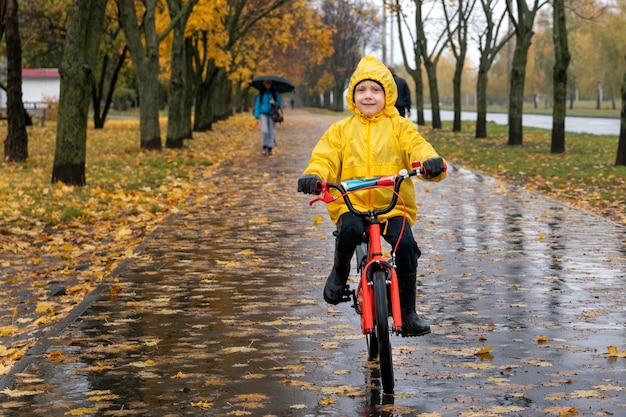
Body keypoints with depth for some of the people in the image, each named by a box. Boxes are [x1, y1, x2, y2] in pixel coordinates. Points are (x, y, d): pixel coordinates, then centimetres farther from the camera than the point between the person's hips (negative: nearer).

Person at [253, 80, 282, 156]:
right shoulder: (261, 93, 6)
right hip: (263, 113, -1)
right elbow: (257, 104, 6)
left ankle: (270, 149, 3)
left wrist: (275, 103, -14)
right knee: (265, 131, -15)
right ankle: (265, 146, 0)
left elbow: (279, 104, 9)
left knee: (271, 131, -4)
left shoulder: (275, 93, 6)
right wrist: (257, 116, -2)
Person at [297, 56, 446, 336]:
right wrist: (314, 176, -20)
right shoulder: (341, 130, 12)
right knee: (349, 231, -34)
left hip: (393, 206, 0)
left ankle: (408, 312, -8)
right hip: (351, 204, 0)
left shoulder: (399, 127, 10)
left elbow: (417, 148, -5)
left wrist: (431, 163, -29)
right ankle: (340, 271, 0)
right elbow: (325, 158, 3)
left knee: (405, 244, -25)